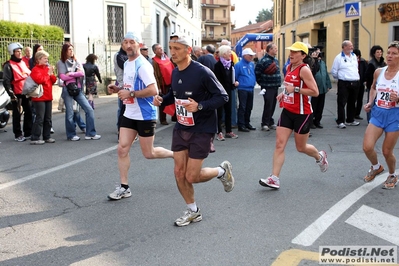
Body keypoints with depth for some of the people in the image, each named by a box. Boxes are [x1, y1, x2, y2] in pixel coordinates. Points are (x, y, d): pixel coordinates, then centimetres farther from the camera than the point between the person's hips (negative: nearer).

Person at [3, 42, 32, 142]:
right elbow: (6, 81, -13)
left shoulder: (23, 63, 14)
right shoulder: (8, 65, -7)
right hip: (17, 94, -7)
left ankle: (28, 133, 19)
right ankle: (18, 135, 6)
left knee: (29, 112, 9)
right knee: (17, 115, -1)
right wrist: (11, 94, -17)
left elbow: (30, 75, 22)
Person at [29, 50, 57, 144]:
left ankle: (47, 137, 20)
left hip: (48, 97, 8)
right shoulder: (35, 69, -8)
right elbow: (39, 80, -23)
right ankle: (34, 138, -6)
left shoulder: (47, 68, 17)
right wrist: (48, 74, -11)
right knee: (40, 118, -10)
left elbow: (54, 80, 13)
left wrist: (52, 74, -5)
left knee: (48, 119, 11)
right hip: (39, 98, -8)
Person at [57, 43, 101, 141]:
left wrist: (71, 74, -10)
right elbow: (63, 77, -10)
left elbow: (82, 73, -2)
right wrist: (76, 74, -4)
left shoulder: (76, 61, 12)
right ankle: (71, 135, 15)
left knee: (89, 109, -3)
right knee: (70, 113, 1)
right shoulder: (61, 63, 1)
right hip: (67, 90, -4)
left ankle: (90, 133, 2)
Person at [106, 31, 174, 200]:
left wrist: (130, 94, -25)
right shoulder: (126, 63, 10)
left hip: (145, 115, -8)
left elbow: (153, 90, -26)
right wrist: (118, 89, 6)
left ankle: (176, 155, 28)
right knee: (122, 149, 2)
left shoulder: (142, 65, -18)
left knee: (148, 154, 3)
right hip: (129, 114, 8)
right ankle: (124, 187, 11)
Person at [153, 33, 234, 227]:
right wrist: (162, 100, -1)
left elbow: (223, 97, -17)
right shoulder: (175, 73, 3)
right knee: (179, 173, 5)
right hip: (180, 128, 7)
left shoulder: (202, 72, -19)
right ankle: (193, 211, 25)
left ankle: (222, 170, 25)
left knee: (192, 177, -4)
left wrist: (200, 106, -30)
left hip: (201, 130, -6)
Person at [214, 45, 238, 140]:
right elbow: (217, 80, -14)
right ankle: (219, 132, 5)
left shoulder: (230, 64, 7)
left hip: (228, 91, 7)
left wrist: (234, 82, -3)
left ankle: (229, 131, 19)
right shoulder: (218, 65, -12)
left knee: (228, 111, 11)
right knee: (220, 112, 0)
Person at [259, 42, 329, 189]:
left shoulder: (304, 69, -16)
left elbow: (315, 92, -20)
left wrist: (295, 89, -24)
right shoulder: (289, 67, 8)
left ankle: (320, 156, 42)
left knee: (301, 147, 10)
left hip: (302, 114, -7)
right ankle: (274, 179, -4)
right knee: (279, 144, -4)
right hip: (287, 111, 7)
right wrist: (284, 93, 9)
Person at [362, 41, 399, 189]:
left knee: (387, 151, 6)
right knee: (367, 147, -7)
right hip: (378, 113, 4)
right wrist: (370, 102, 8)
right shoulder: (378, 72, 1)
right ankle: (376, 167, 26)